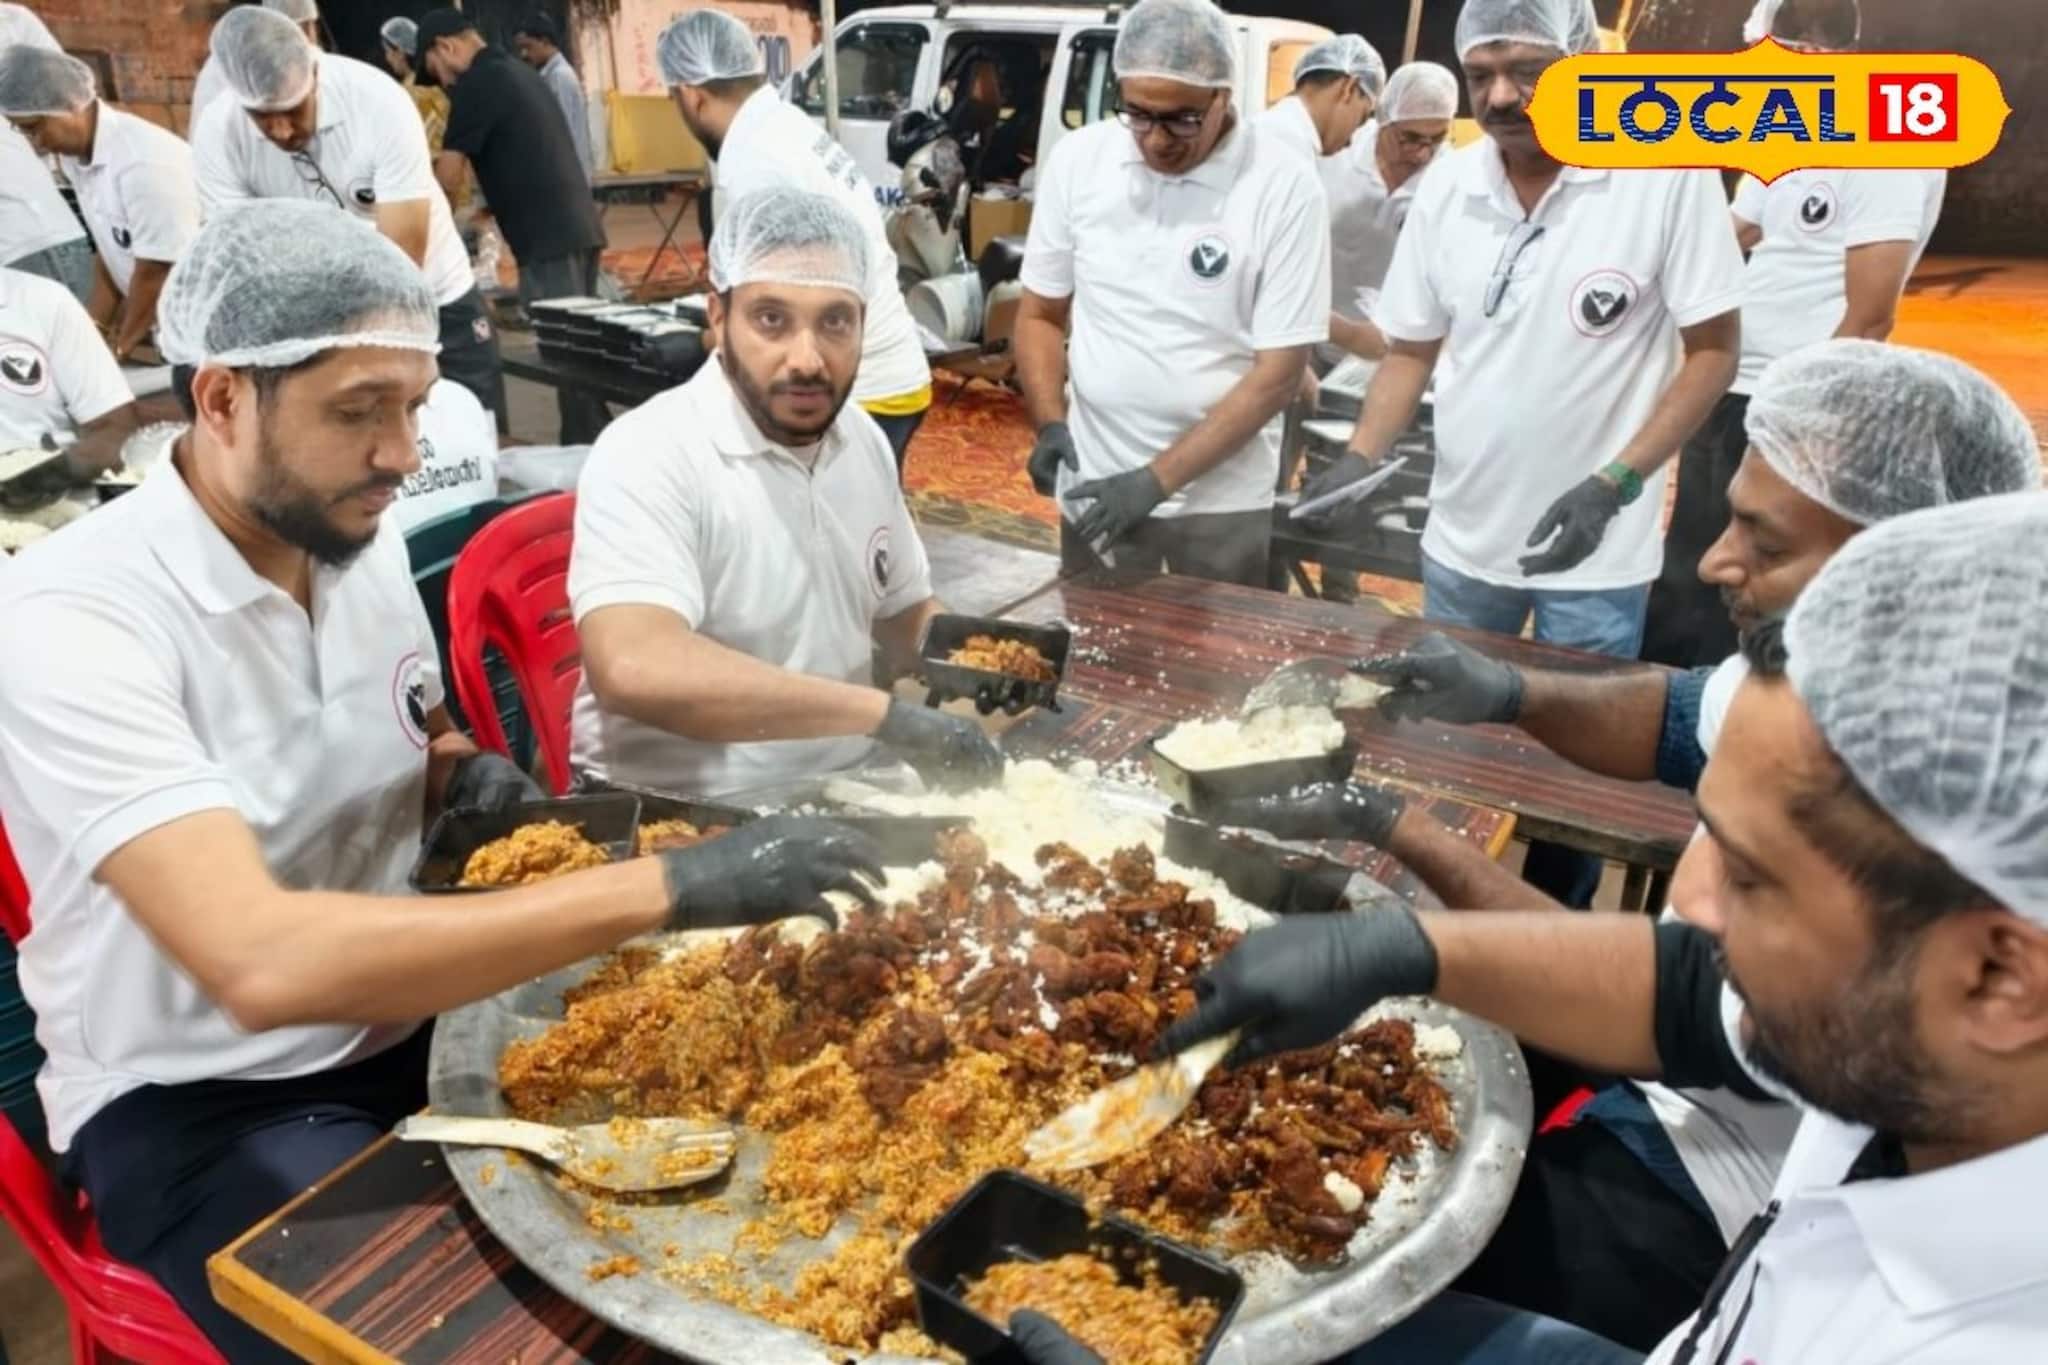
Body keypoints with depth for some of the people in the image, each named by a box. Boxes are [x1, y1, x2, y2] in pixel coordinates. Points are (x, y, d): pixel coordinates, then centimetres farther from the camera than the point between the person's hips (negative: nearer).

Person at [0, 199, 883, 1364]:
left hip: (402, 1019, 6)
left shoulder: (363, 539, -2)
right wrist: (662, 887, -41)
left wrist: (471, 776, -6)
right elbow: (260, 963, -38)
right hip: (198, 1099, -5)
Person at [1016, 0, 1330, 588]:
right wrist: (1050, 425, -9)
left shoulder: (1283, 183, -12)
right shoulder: (1076, 159, -2)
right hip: (1093, 484, 3)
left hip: (1221, 496, -2)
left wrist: (1158, 479, -18)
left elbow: (1280, 371, -13)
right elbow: (1039, 314, 8)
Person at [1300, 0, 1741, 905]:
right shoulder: (1448, 185, 0)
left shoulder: (1669, 174, -13)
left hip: (1595, 554, -4)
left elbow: (1711, 353, -9)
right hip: (1459, 539, 4)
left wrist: (1612, 485, -20)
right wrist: (1361, 462, -8)